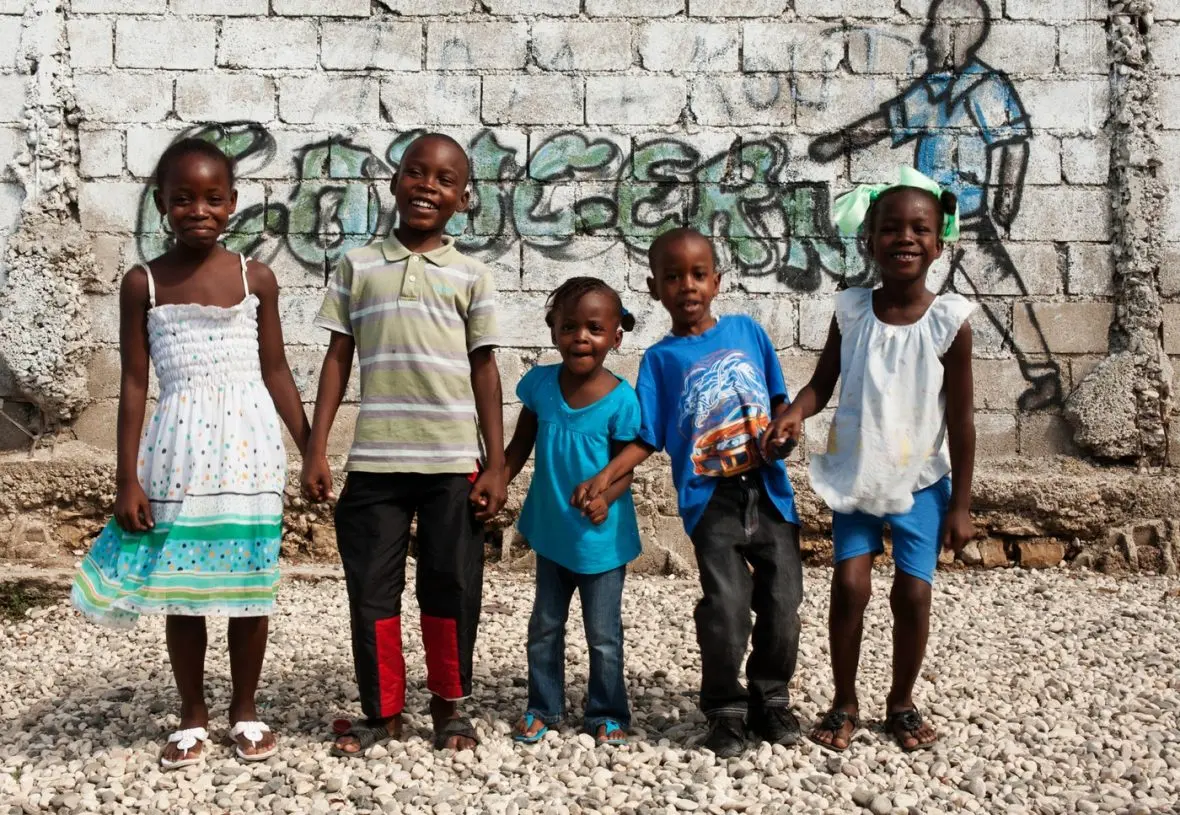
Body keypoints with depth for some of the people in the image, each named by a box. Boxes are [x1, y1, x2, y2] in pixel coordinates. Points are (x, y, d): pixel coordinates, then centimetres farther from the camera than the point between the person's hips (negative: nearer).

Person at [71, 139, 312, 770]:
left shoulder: (257, 279, 2)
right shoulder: (142, 284, 1)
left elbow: (275, 371, 6)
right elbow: (134, 383, 1)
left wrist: (312, 451, 3)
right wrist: (128, 478, -3)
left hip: (248, 444, 0)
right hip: (179, 449, 0)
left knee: (249, 586, 6)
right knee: (180, 589, 7)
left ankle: (244, 711, 24)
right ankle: (192, 717, 24)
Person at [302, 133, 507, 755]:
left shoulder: (472, 276, 5)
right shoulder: (358, 265, 7)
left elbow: (484, 370, 5)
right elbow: (338, 359, 8)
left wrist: (496, 465, 1)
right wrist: (315, 451, 2)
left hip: (454, 463, -1)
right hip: (374, 461, 1)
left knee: (451, 588, 7)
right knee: (371, 588, 6)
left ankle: (449, 704, 26)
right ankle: (382, 710, 23)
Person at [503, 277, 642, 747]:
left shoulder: (620, 399, -18)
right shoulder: (540, 383, -8)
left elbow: (625, 466, -13)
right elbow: (520, 447, 2)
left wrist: (605, 498, -33)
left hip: (602, 539, -4)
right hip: (551, 533, 4)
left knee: (604, 634, 8)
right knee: (544, 627, 16)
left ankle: (607, 713, 25)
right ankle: (543, 708, 31)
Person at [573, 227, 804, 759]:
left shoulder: (747, 330, 6)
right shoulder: (661, 358, 1)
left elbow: (779, 398, 13)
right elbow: (646, 439, 0)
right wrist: (604, 477, -14)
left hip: (769, 488, 3)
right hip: (710, 498, -2)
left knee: (782, 604, 6)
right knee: (726, 609, -10)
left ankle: (771, 698, 26)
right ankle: (725, 709, 11)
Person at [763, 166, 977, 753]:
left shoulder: (950, 319, -11)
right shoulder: (850, 309, -6)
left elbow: (961, 421, -7)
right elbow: (823, 382, 3)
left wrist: (960, 504, -5)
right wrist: (794, 413, -20)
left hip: (920, 482, -1)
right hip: (855, 475, 1)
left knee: (913, 592, -1)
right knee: (850, 584, -5)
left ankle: (901, 703, 22)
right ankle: (844, 703, 15)